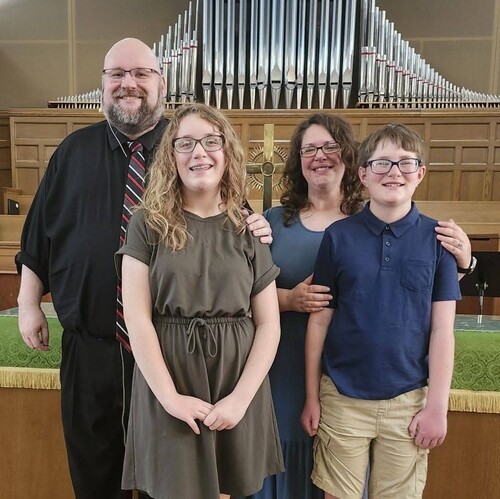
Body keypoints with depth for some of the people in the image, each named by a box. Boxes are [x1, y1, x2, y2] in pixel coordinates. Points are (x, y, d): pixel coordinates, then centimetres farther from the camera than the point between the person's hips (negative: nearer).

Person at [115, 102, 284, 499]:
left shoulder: (248, 228, 2)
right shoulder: (149, 223, -2)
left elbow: (268, 324, 0)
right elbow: (136, 318, -7)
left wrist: (241, 397, -10)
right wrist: (170, 396, -13)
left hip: (236, 380, 2)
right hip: (168, 386, -1)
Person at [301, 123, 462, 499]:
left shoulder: (436, 239, -3)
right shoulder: (338, 236, -5)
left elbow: (442, 330, -2)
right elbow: (319, 321, -1)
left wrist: (437, 406, -3)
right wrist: (312, 397, 2)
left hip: (409, 401, 1)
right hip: (342, 399, 0)